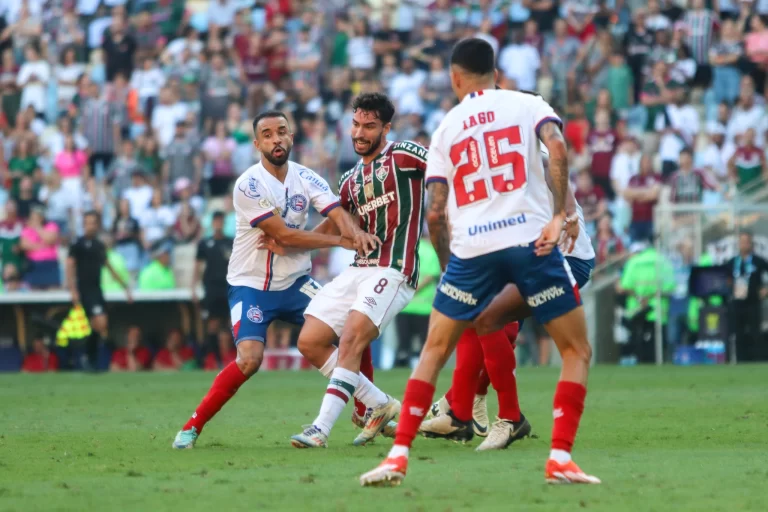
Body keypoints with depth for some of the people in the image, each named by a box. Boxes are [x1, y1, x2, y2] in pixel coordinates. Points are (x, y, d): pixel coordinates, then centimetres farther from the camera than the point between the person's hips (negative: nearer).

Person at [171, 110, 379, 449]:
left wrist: (356, 232, -37)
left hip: (295, 281, 5)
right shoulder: (249, 185, -16)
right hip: (251, 284, -5)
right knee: (250, 359, -23)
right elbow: (283, 234, -20)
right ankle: (193, 426, -9)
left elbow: (338, 213, -14)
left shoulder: (306, 179, 1)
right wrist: (339, 240, -20)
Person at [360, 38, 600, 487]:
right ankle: (561, 458, -3)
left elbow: (435, 214, 11)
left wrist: (449, 265, 23)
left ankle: (398, 456, 8)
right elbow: (557, 149, -11)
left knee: (434, 352, 17)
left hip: (471, 246, 2)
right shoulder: (527, 104, 11)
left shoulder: (446, 129, 17)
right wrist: (559, 215, -9)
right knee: (578, 351, 10)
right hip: (530, 238, -2)